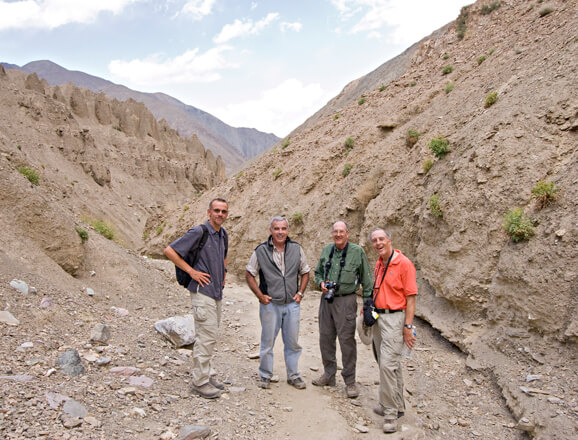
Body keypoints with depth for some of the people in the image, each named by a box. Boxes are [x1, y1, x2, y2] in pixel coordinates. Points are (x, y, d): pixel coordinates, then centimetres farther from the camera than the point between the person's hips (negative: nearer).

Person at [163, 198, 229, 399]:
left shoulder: (223, 234, 11)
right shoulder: (198, 232, -13)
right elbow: (169, 251, -16)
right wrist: (191, 271, -16)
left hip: (216, 292, 8)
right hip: (203, 291, -8)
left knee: (210, 335, 15)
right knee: (206, 336, -6)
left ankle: (207, 375, 27)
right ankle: (200, 382, 5)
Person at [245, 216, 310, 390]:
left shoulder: (296, 249, 2)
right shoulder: (261, 251, -5)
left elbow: (305, 272, 13)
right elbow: (249, 274, 2)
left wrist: (300, 293, 2)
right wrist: (260, 295, -6)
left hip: (292, 304, 2)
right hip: (270, 304, -2)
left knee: (293, 342, 11)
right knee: (267, 341, 7)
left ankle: (293, 375, 26)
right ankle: (265, 376, 24)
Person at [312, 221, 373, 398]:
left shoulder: (357, 251, -6)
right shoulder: (326, 250, 7)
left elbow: (366, 279, -2)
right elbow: (318, 272, 20)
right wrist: (321, 282, -2)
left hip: (346, 300, -5)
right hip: (326, 299, 5)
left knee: (347, 340, -3)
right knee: (325, 337, 12)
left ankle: (350, 381, 11)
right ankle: (329, 375, 29)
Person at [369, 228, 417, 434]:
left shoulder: (403, 263, -11)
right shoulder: (378, 264, 11)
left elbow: (411, 297, -13)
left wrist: (408, 326, -16)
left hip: (394, 318, -8)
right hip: (378, 317, 8)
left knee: (388, 364, -11)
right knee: (390, 364, 16)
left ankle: (390, 412, 0)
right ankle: (397, 405, 29)